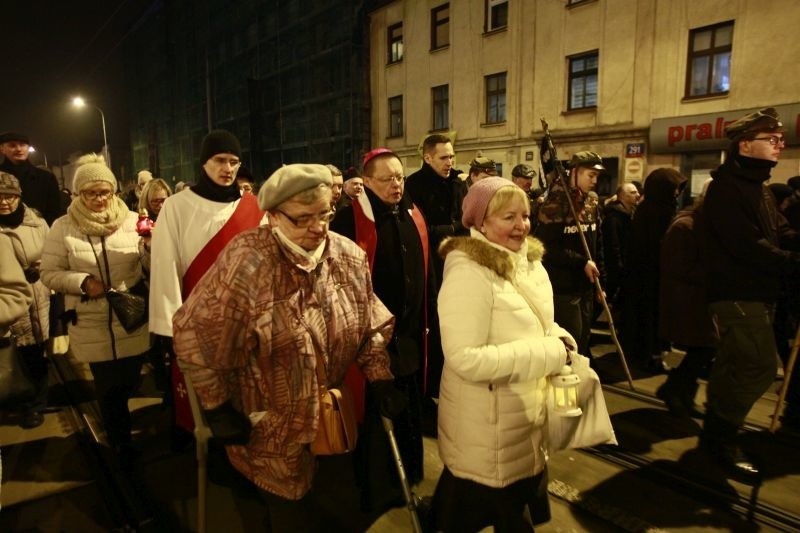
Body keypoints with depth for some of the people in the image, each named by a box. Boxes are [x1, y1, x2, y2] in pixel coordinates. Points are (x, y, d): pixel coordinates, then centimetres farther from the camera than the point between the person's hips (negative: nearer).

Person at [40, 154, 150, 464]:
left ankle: (119, 431, 52)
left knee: (127, 384, 18)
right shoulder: (63, 228, -3)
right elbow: (49, 274, -1)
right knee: (109, 389, 11)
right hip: (92, 328, -1)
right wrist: (82, 282, -17)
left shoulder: (132, 221, -2)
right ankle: (121, 444, 34)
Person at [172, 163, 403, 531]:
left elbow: (370, 326, 5)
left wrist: (380, 378, 0)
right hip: (271, 431, -4)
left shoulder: (350, 257, -7)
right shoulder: (246, 263, -24)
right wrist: (217, 407, -12)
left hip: (332, 420, 5)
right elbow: (194, 333, -18)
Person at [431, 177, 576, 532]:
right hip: (487, 429, -8)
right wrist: (548, 353, -26)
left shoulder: (528, 262, 2)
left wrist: (559, 338, -7)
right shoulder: (468, 273, -25)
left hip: (526, 414, 8)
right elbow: (466, 359, -32)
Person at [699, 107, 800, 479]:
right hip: (737, 293, -10)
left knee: (736, 367, 16)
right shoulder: (727, 187, -13)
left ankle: (718, 432, 29)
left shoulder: (755, 186, 19)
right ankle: (720, 437, 4)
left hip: (755, 294, 10)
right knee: (760, 367, -10)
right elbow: (747, 246, -23)